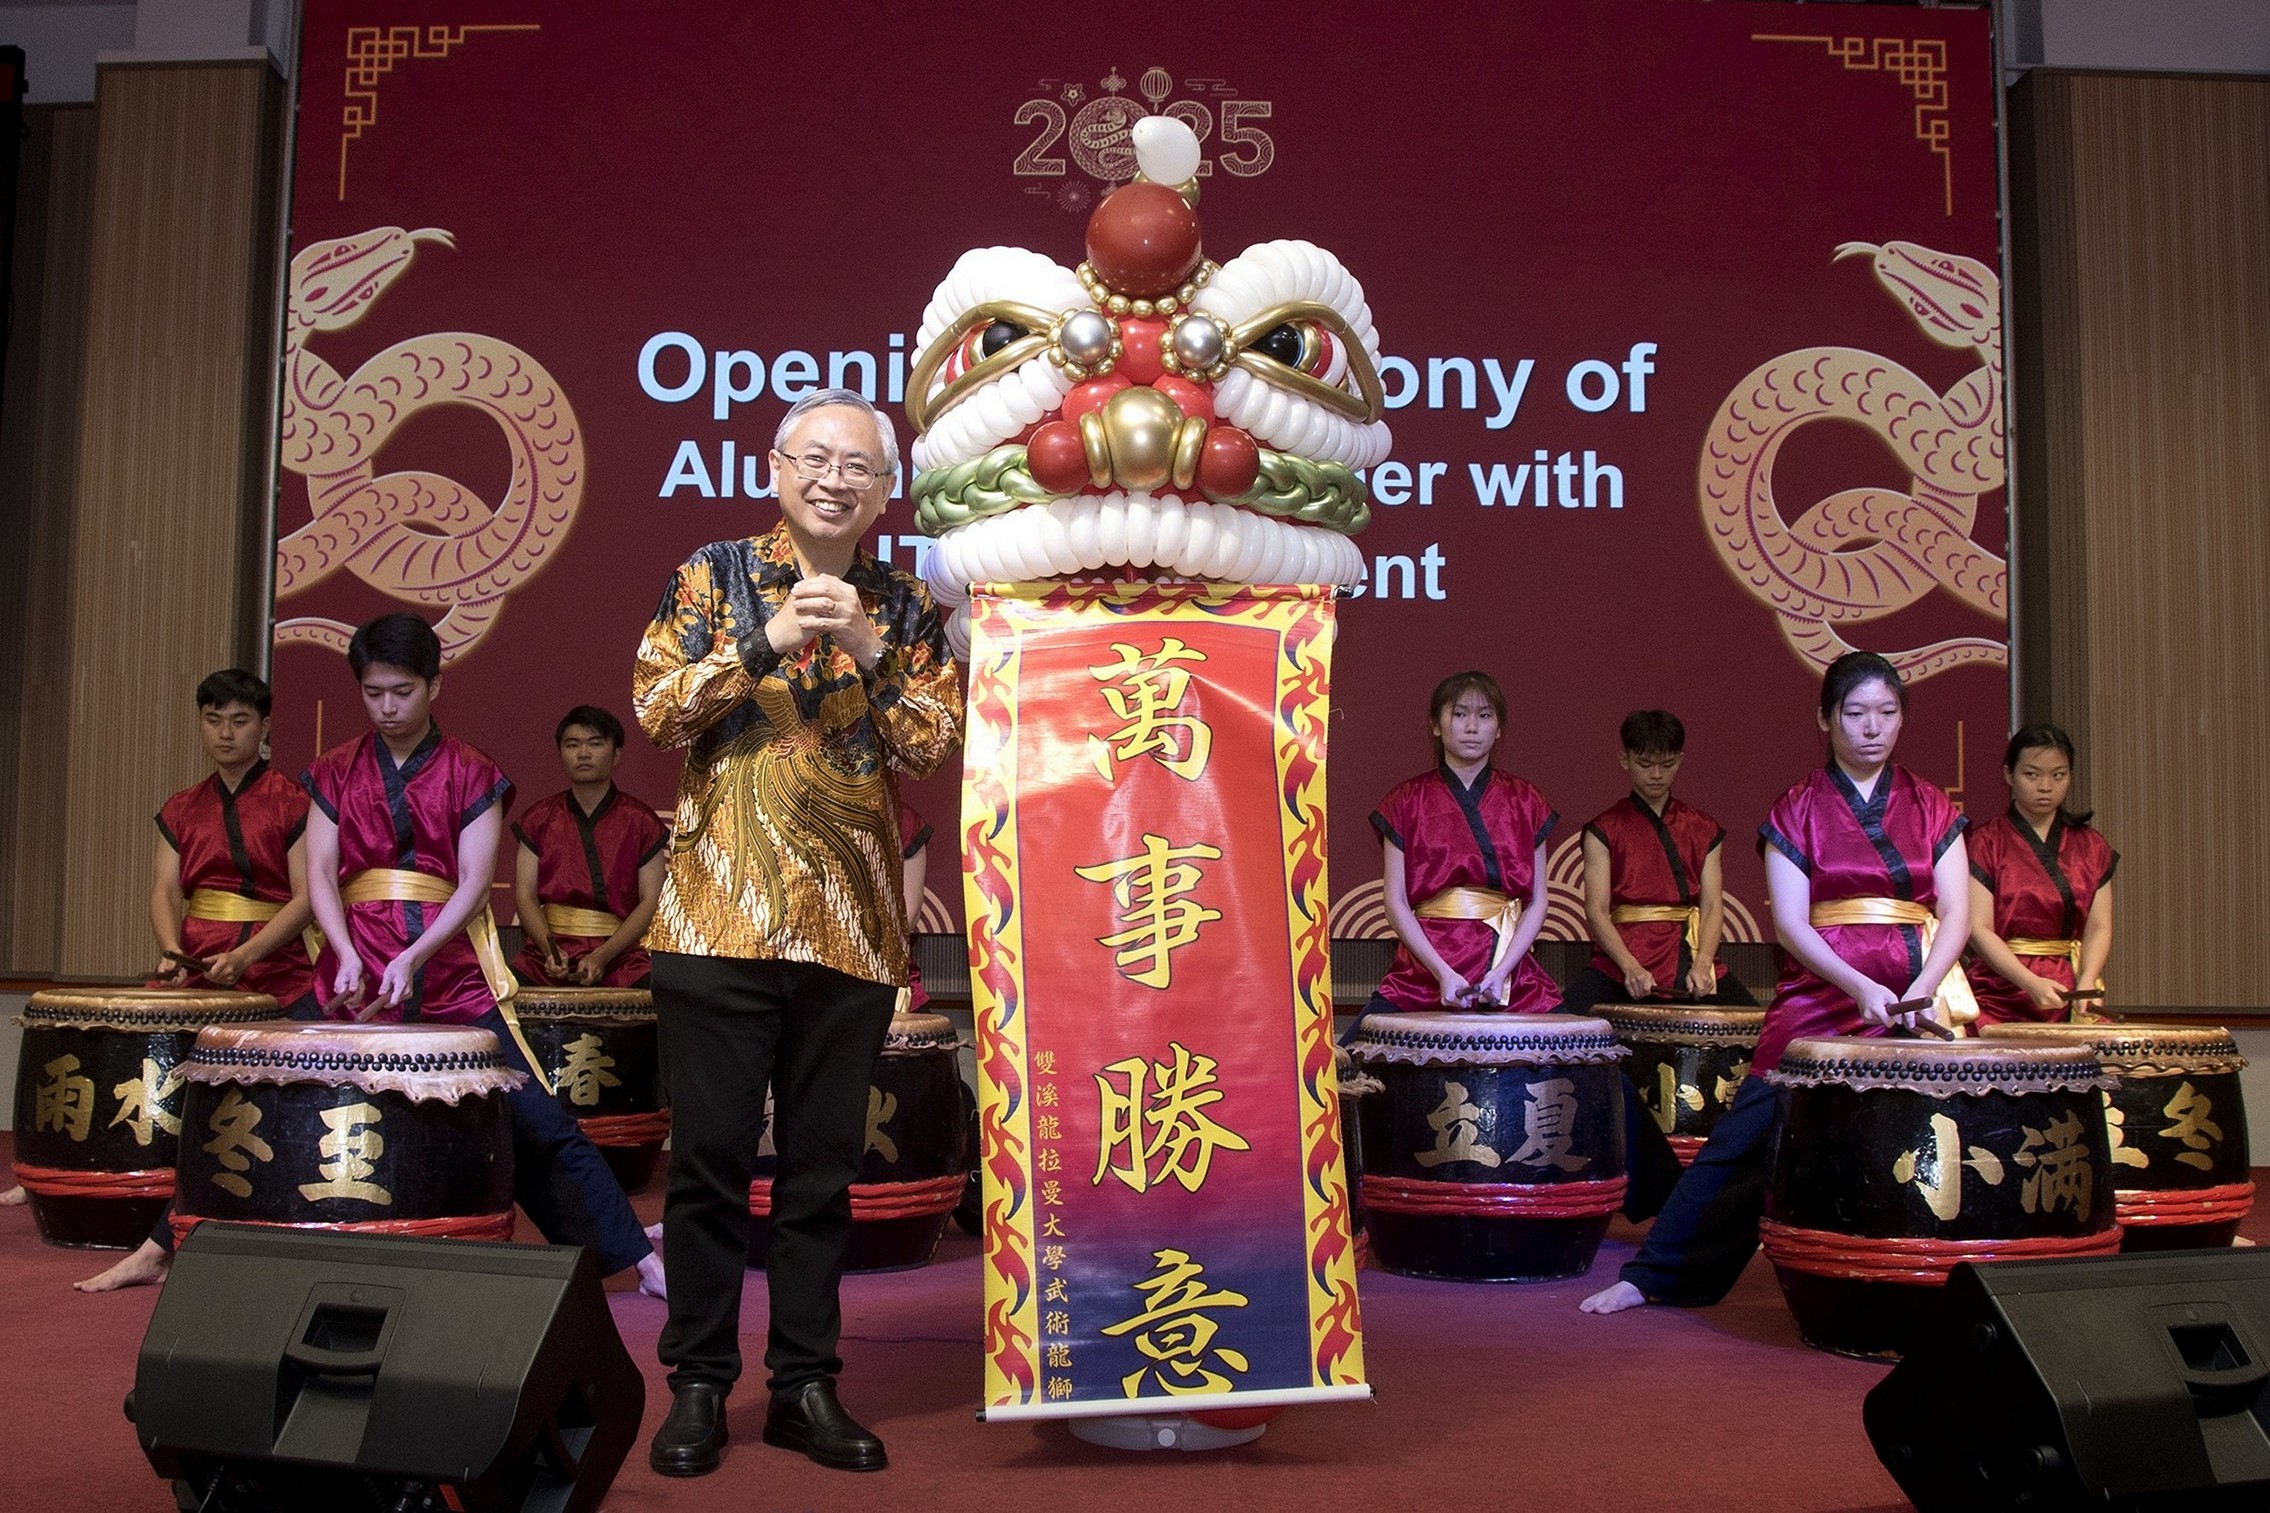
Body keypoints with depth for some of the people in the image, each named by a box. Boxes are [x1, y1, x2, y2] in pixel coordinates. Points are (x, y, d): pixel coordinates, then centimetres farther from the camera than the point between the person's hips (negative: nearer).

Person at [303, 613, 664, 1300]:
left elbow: (473, 882, -5)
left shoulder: (472, 777, 5)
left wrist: (412, 958, -19)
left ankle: (639, 1257, -6)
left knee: (538, 1120, -7)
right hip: (361, 978, 2)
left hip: (453, 976, -2)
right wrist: (347, 955, -16)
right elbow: (320, 875, 2)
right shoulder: (335, 774, 11)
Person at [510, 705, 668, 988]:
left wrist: (602, 957, -14)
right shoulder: (539, 819, 11)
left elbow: (650, 900, 0)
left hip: (619, 957, -1)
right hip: (549, 953, 2)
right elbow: (525, 894, 6)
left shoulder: (641, 822, 6)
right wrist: (550, 950, -13)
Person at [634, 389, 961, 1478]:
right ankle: (699, 1385, 15)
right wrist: (768, 636, -15)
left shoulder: (905, 605, 10)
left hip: (851, 927, 2)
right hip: (721, 916, -2)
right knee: (710, 1158, 2)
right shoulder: (714, 575, 5)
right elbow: (656, 706, -5)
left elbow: (936, 743, 1)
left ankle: (805, 1385, 19)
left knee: (824, 1168, 8)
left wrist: (872, 653, -13)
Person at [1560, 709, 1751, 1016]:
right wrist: (1631, 968, -20)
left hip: (1691, 957, 2)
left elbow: (1712, 905, 5)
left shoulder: (1703, 830, 15)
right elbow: (1596, 909, -4)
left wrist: (1702, 966, -14)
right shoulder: (1604, 830, 6)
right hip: (1623, 962, -2)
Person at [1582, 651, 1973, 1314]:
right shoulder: (1797, 810, 4)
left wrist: (1920, 993, -14)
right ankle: (1652, 1274, 1)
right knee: (1748, 1135, -6)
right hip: (1820, 998, -2)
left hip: (1915, 1003, 2)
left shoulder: (1931, 807, 11)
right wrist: (1860, 987, -19)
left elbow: (1956, 913, 3)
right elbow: (1790, 923, -4)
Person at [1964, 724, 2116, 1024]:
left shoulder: (2091, 845, 15)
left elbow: (2099, 926, 8)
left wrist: (2086, 983, -11)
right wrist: (2031, 983, -18)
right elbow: (1978, 928, -6)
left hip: (2069, 1000, 3)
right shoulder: (1986, 843, 2)